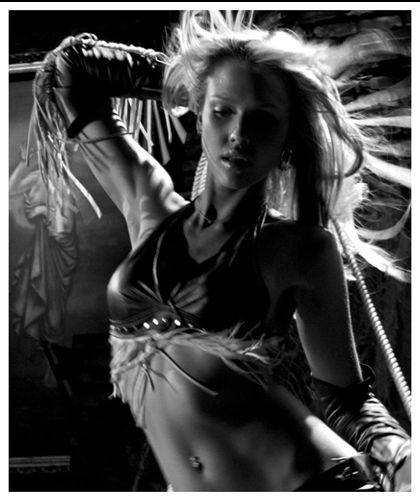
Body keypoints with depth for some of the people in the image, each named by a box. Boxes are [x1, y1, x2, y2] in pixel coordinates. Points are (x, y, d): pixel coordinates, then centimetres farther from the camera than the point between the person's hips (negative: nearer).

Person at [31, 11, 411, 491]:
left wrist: (404, 462, -17)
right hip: (189, 488, 4)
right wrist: (187, 74, 14)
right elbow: (70, 62, 12)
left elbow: (348, 398, 2)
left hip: (311, 480, -3)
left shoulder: (301, 248, -6)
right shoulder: (150, 206, 3)